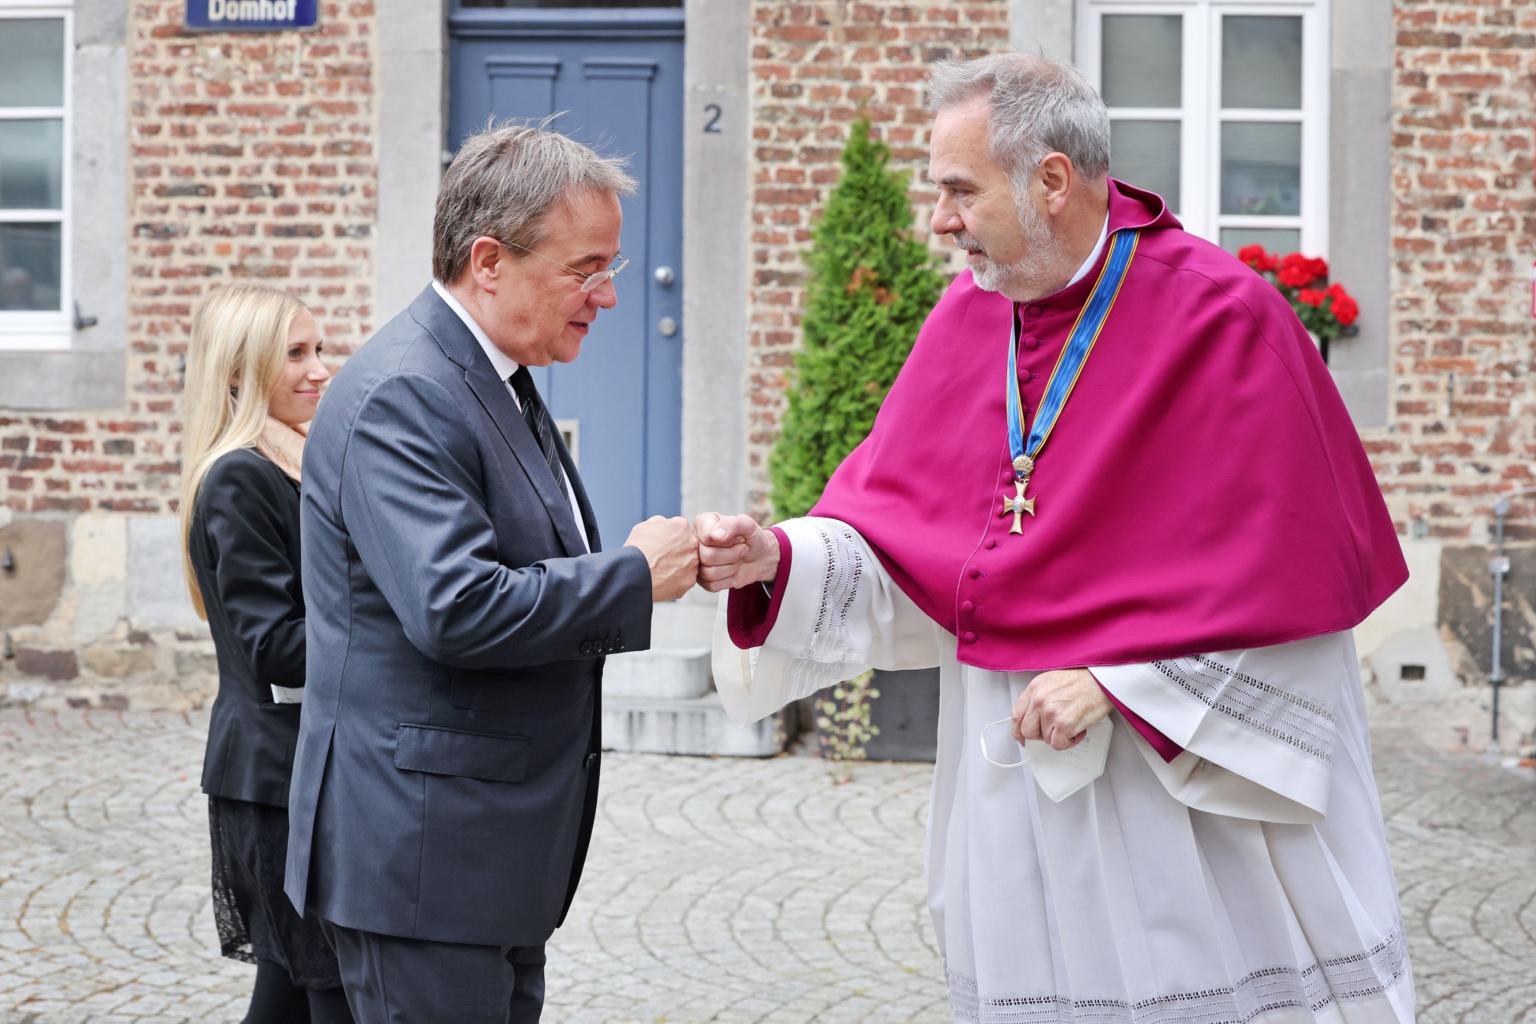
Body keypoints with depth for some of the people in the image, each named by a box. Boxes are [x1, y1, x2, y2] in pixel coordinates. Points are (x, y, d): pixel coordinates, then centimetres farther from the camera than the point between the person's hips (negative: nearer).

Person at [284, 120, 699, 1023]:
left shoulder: (497, 382, 14)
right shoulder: (400, 397, -19)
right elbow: (454, 609, -29)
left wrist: (655, 561, 6)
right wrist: (635, 576, -19)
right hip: (423, 853, -10)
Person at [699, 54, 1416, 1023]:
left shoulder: (1224, 315, -12)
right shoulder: (967, 319, 6)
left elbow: (1282, 568, -13)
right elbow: (890, 532, 7)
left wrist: (1118, 682, -16)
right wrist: (777, 559, -11)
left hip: (1186, 769, -5)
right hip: (1016, 765, 5)